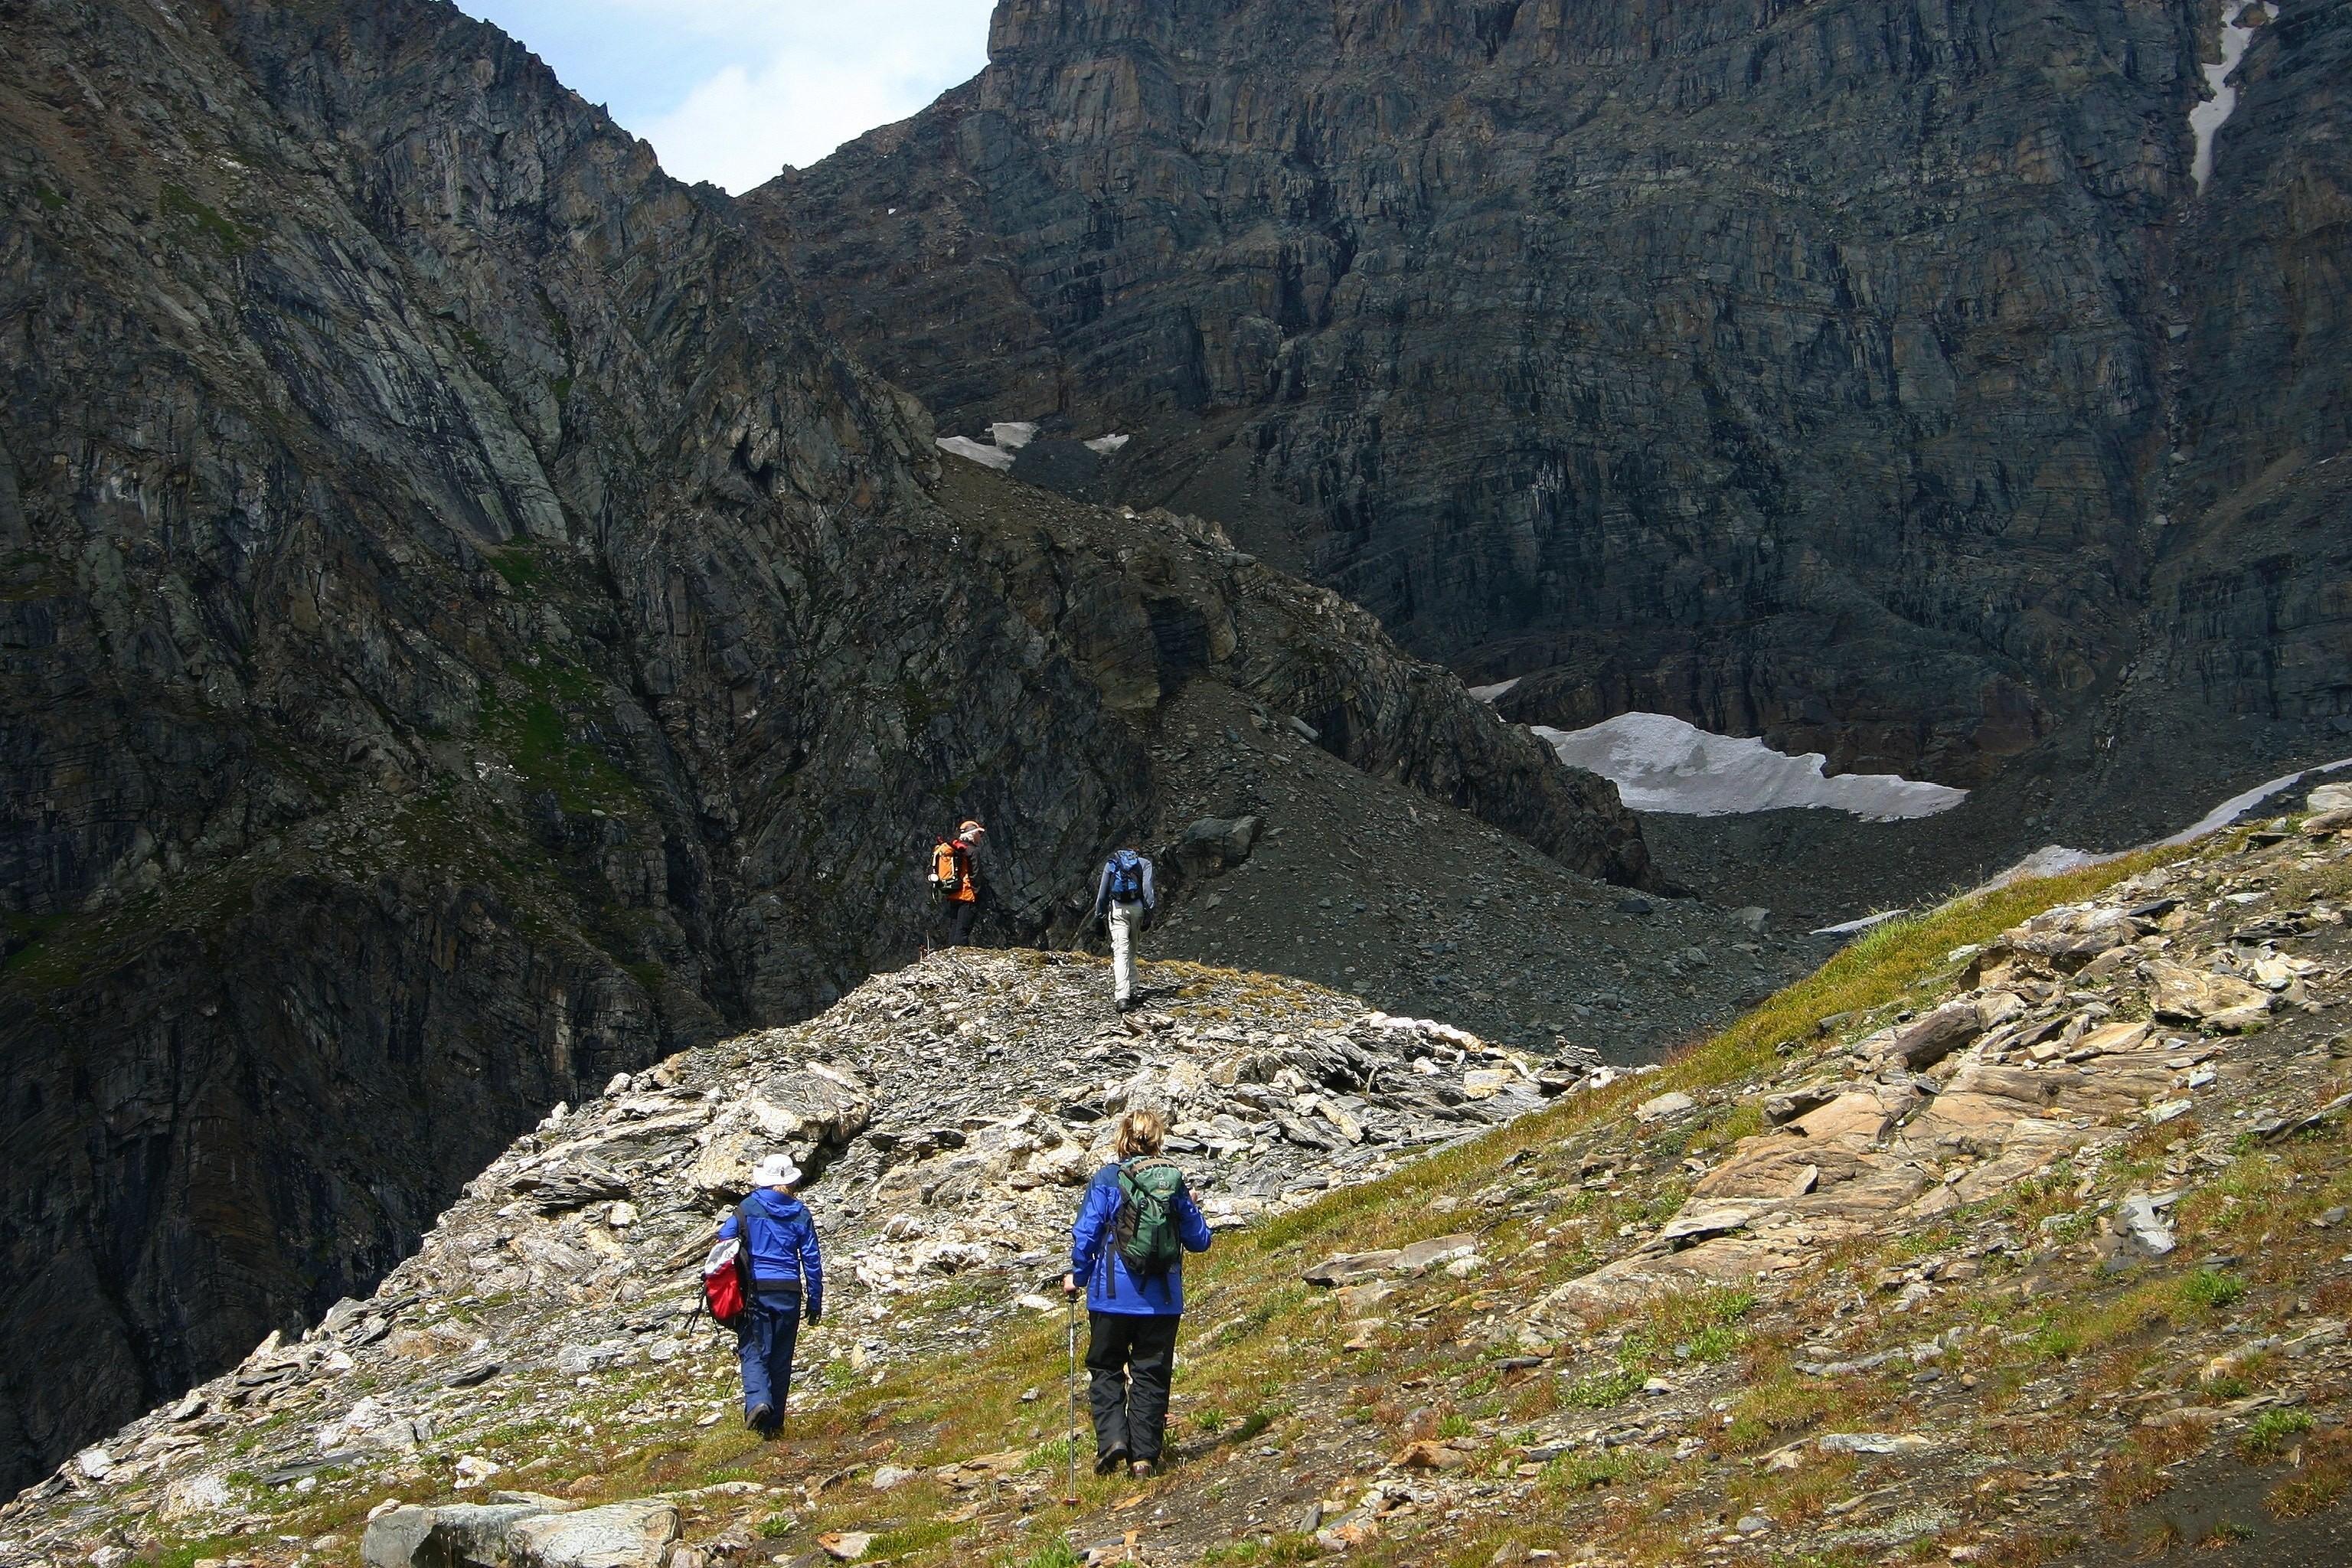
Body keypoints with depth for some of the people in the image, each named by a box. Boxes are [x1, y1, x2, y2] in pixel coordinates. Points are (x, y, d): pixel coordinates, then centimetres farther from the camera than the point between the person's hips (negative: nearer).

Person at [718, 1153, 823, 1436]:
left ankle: (758, 1400, -28)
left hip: (756, 1289, -2)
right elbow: (812, 1260, 6)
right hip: (789, 1292, 2)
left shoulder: (749, 1207, 0)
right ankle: (774, 1422, 12)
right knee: (781, 1356, 10)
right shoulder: (801, 1214, 6)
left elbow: (724, 1240, -5)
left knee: (753, 1351, -2)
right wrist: (815, 1302, 13)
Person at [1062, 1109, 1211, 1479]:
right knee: (1151, 1374, 9)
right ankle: (1144, 1455, 7)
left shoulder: (1107, 1179, -6)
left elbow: (1085, 1233, -7)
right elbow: (1199, 1241, 8)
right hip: (1163, 1299, 2)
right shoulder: (1175, 1181, 2)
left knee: (1106, 1368, 12)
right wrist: (1191, 1209, 27)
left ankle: (1112, 1439, -5)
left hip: (1113, 1295, -2)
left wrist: (1077, 1275, 7)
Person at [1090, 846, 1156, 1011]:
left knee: (1120, 952, -10)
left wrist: (1098, 915, 21)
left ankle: (1122, 996, -25)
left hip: (1117, 908, 0)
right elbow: (1147, 888, 0)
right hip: (1137, 907, 0)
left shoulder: (1110, 864, 19)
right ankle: (1131, 992, 19)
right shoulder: (1144, 863, 14)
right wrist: (1149, 911, -5)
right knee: (1131, 951, 17)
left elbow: (1102, 892, 17)